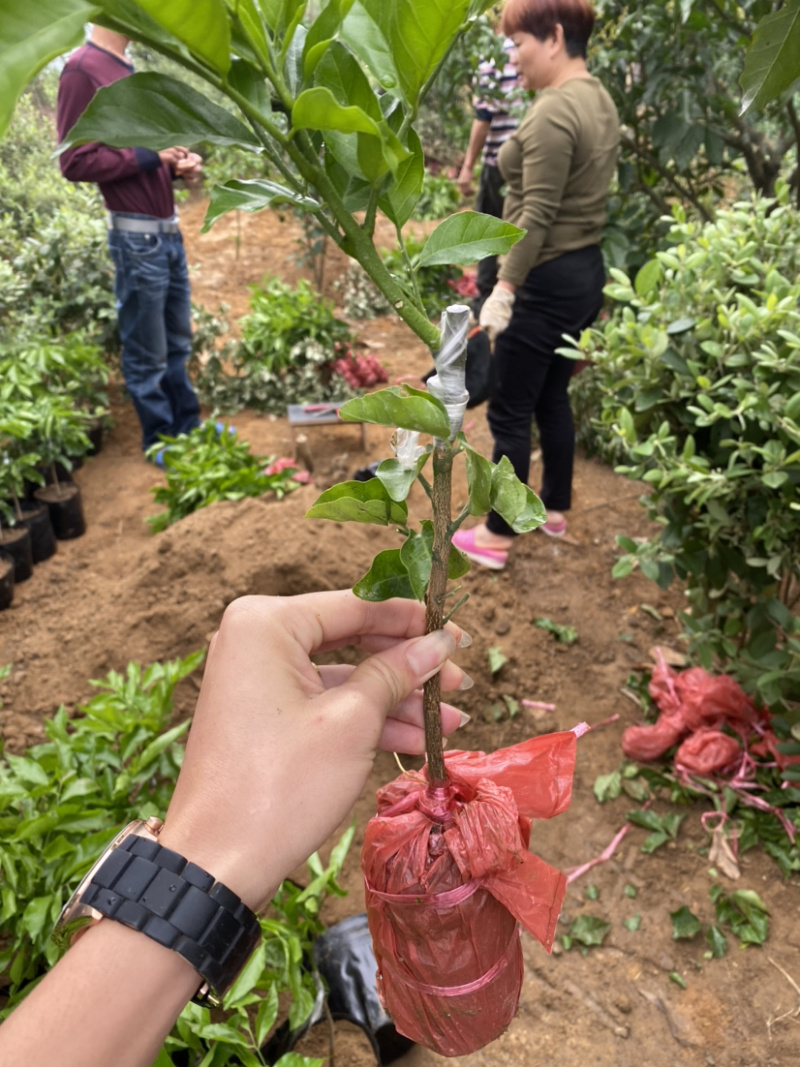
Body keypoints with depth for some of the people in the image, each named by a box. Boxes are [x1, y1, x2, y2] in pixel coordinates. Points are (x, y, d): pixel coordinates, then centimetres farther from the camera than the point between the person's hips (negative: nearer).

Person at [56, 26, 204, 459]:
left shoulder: (126, 70, 17)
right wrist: (150, 157, -15)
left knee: (178, 344, 16)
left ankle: (188, 428, 29)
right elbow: (75, 162, -14)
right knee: (147, 357, 3)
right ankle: (162, 444, 16)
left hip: (168, 230, 9)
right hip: (137, 237, -9)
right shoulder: (82, 69, -11)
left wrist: (180, 162, 3)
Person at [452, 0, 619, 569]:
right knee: (553, 398, 19)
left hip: (547, 282, -10)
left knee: (510, 412, 0)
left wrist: (503, 289, -22)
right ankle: (555, 509, 33)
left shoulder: (553, 112, -19)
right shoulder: (600, 101, 11)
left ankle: (497, 537, 12)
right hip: (587, 271, 10)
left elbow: (537, 217, -24)